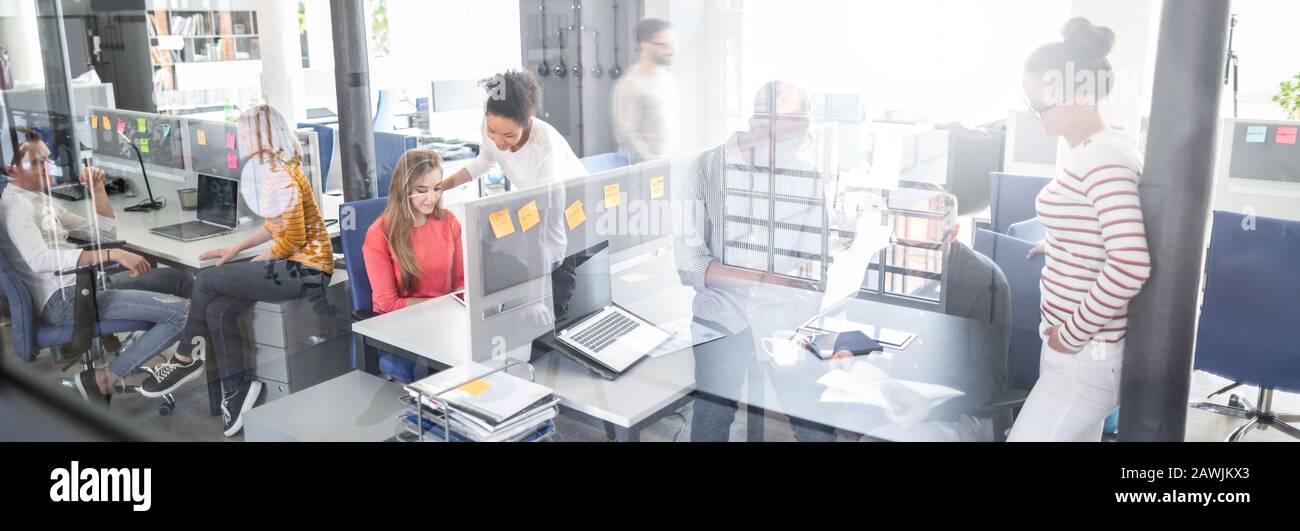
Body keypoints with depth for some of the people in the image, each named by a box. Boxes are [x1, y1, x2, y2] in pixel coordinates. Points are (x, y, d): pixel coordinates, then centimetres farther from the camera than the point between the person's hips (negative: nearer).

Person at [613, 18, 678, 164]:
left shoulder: (668, 77, 12)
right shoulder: (630, 85, -12)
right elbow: (627, 134, -16)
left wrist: (674, 157, 12)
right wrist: (651, 162, -17)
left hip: (668, 161, 7)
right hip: (642, 167, -6)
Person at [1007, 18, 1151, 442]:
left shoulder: (1103, 159, -22)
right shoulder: (1090, 151, 9)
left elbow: (1130, 267, -29)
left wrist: (1073, 333, -21)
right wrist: (1056, 246, 16)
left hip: (1085, 355, -10)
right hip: (1081, 349, 10)